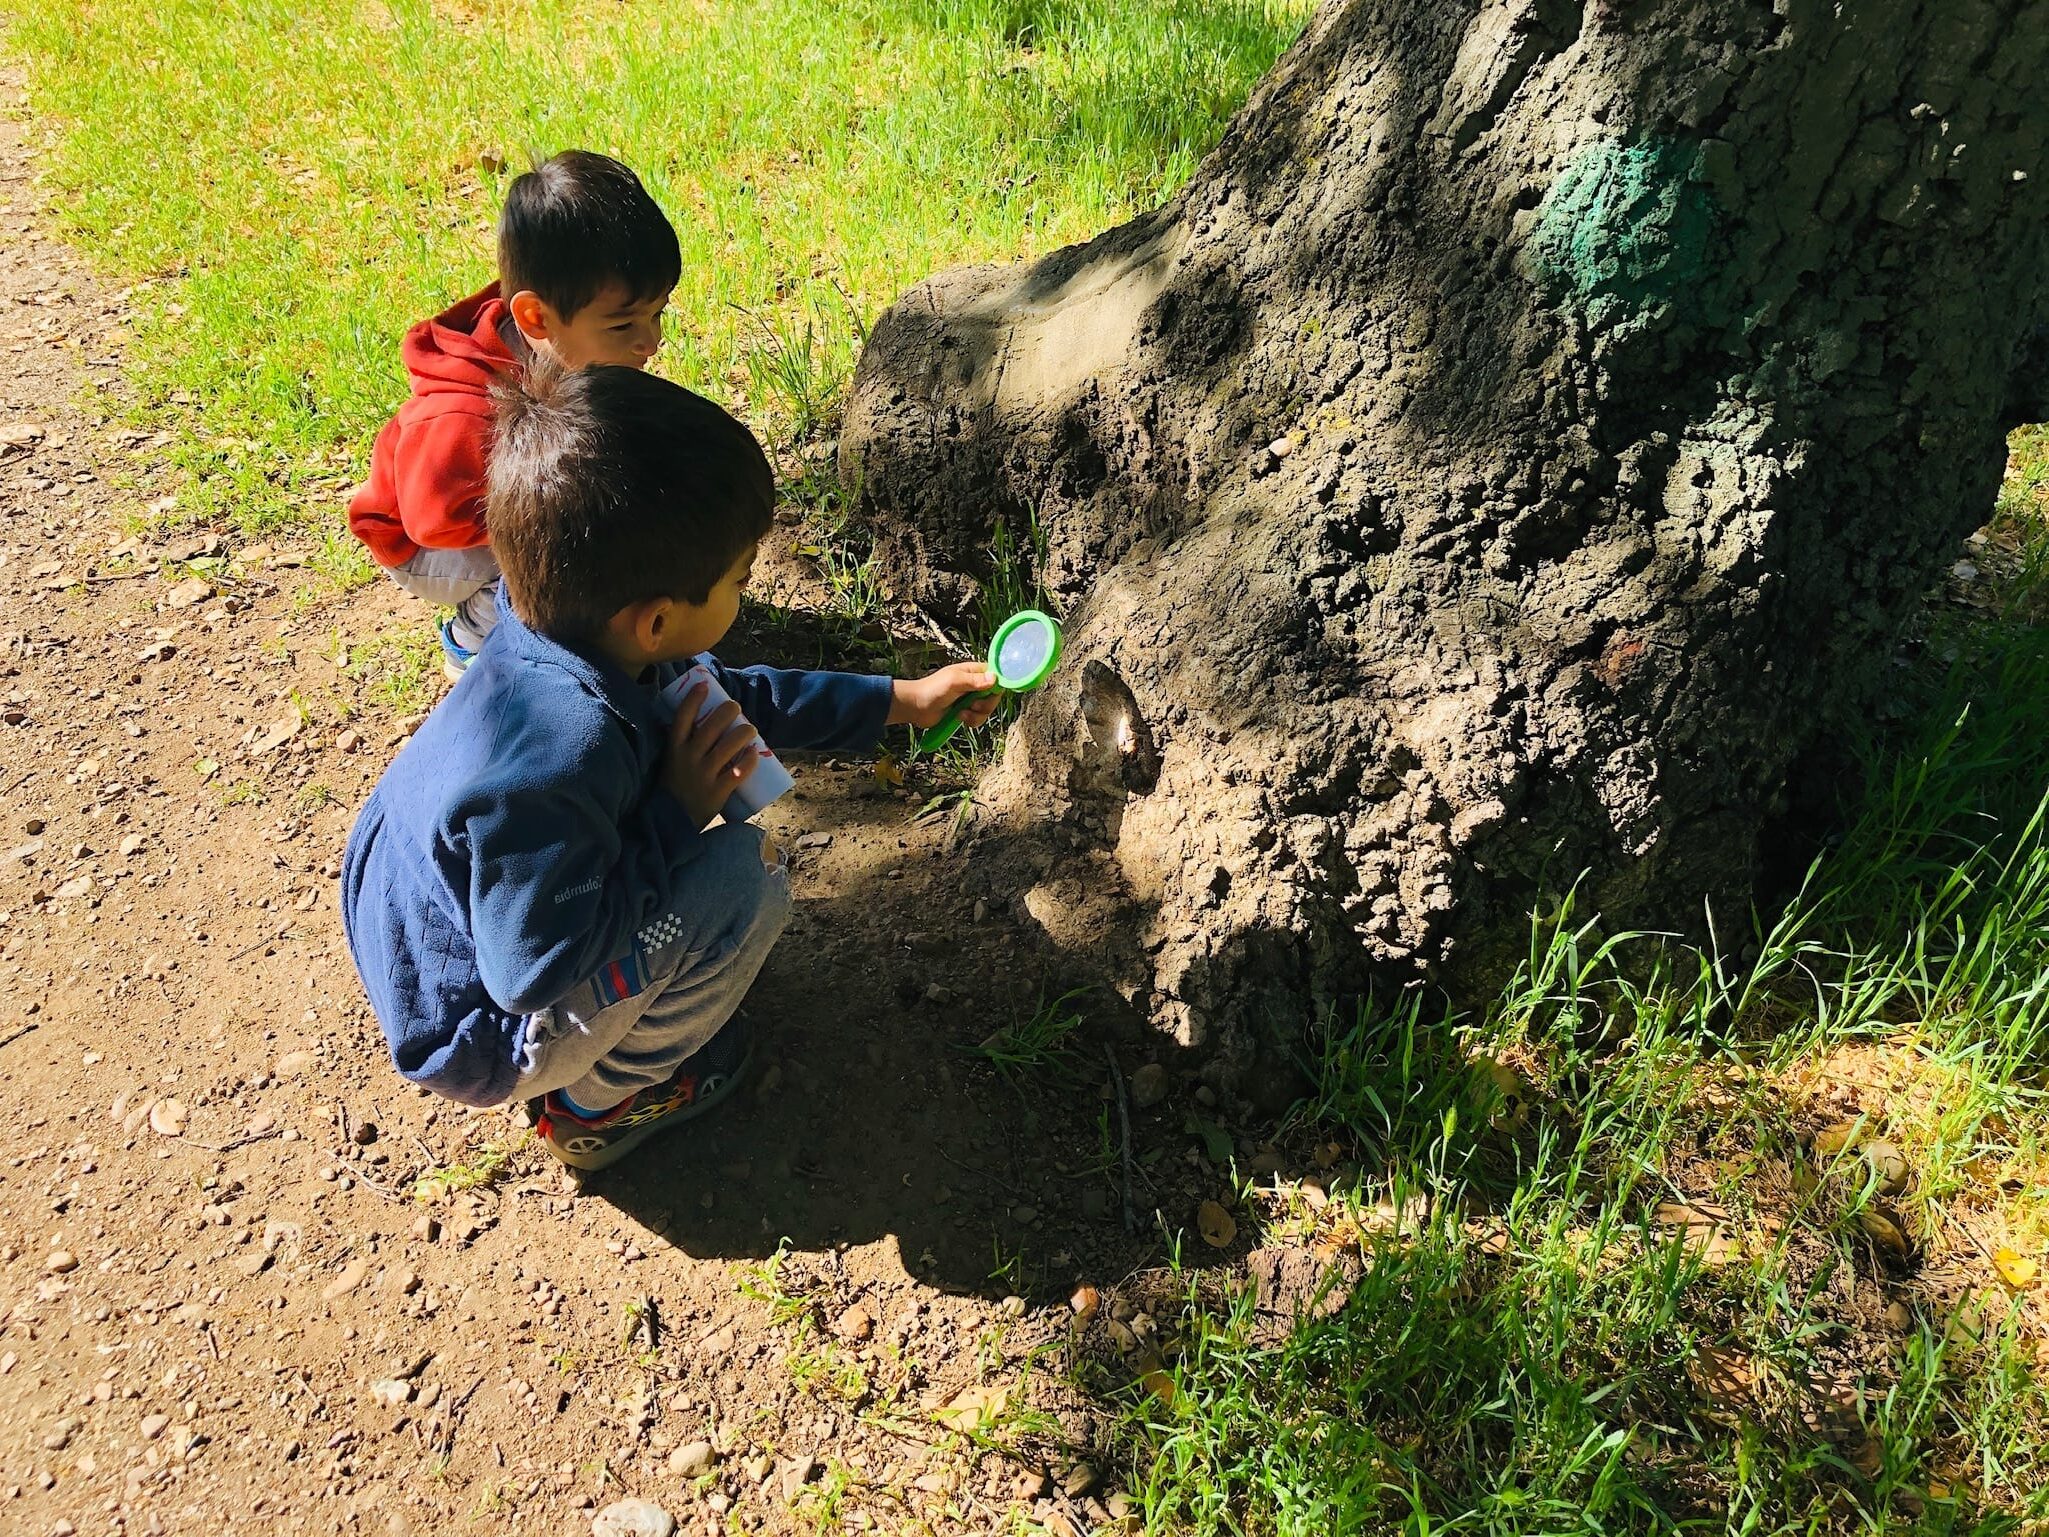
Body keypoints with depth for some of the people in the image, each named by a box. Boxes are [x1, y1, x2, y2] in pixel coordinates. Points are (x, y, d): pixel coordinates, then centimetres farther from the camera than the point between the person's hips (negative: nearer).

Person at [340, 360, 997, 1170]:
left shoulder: (563, 629, -13)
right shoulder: (553, 765, -41)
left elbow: (734, 693, 3)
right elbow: (532, 971, -31)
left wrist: (904, 699, 6)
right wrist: (678, 815, -28)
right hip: (481, 1039, -8)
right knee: (750, 872, -24)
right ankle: (596, 1101, 3)